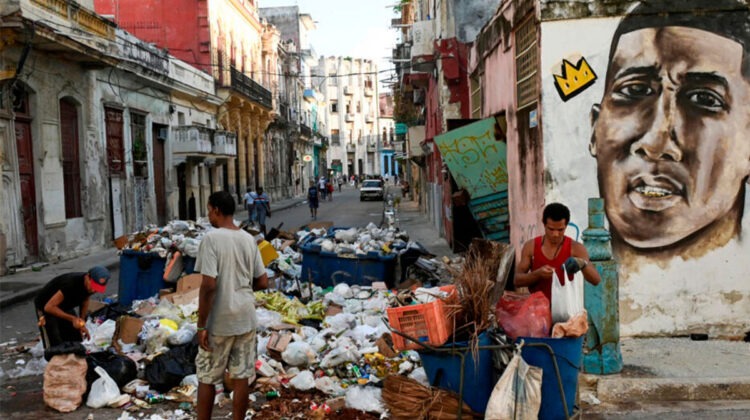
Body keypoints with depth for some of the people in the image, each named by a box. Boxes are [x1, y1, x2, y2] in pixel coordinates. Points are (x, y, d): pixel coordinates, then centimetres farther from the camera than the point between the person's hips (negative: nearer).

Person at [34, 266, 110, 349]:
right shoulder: (71, 283, -38)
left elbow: (85, 301, 4)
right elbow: (49, 307, -35)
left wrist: (82, 324, -6)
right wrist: (72, 319, -39)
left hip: (65, 306, 7)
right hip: (47, 308, -7)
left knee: (76, 342, 4)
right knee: (55, 345, -13)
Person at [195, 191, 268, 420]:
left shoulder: (211, 238, -13)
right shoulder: (249, 239, 5)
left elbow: (209, 285, -19)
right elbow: (262, 282, 7)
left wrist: (201, 325, -13)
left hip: (219, 322, -5)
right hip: (246, 318, 5)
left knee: (206, 378, 10)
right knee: (241, 377, 10)